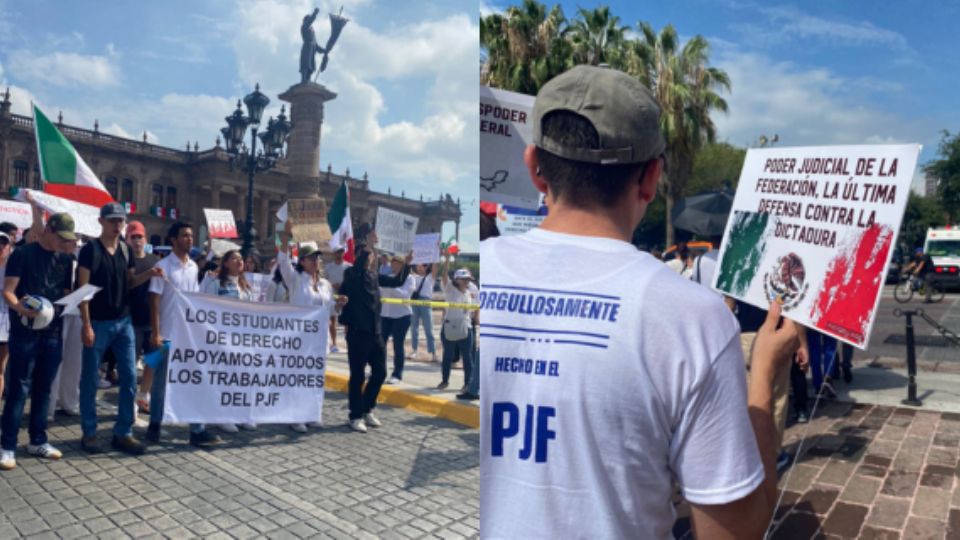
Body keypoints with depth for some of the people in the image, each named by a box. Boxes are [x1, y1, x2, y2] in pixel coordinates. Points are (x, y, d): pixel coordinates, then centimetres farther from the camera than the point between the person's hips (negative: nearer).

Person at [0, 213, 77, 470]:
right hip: (25, 331, -5)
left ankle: (38, 441, 20)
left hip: (53, 331, 5)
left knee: (43, 389, 11)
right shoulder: (23, 254, -4)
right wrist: (21, 308, -29)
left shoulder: (65, 260, 12)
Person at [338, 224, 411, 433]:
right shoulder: (352, 274, -8)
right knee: (358, 375, 2)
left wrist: (406, 264, 12)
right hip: (358, 332, -7)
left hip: (376, 332, 7)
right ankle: (356, 416, 16)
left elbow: (397, 281, 23)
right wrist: (367, 245, -29)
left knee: (380, 372, 12)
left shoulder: (375, 275, 11)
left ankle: (367, 409, 29)